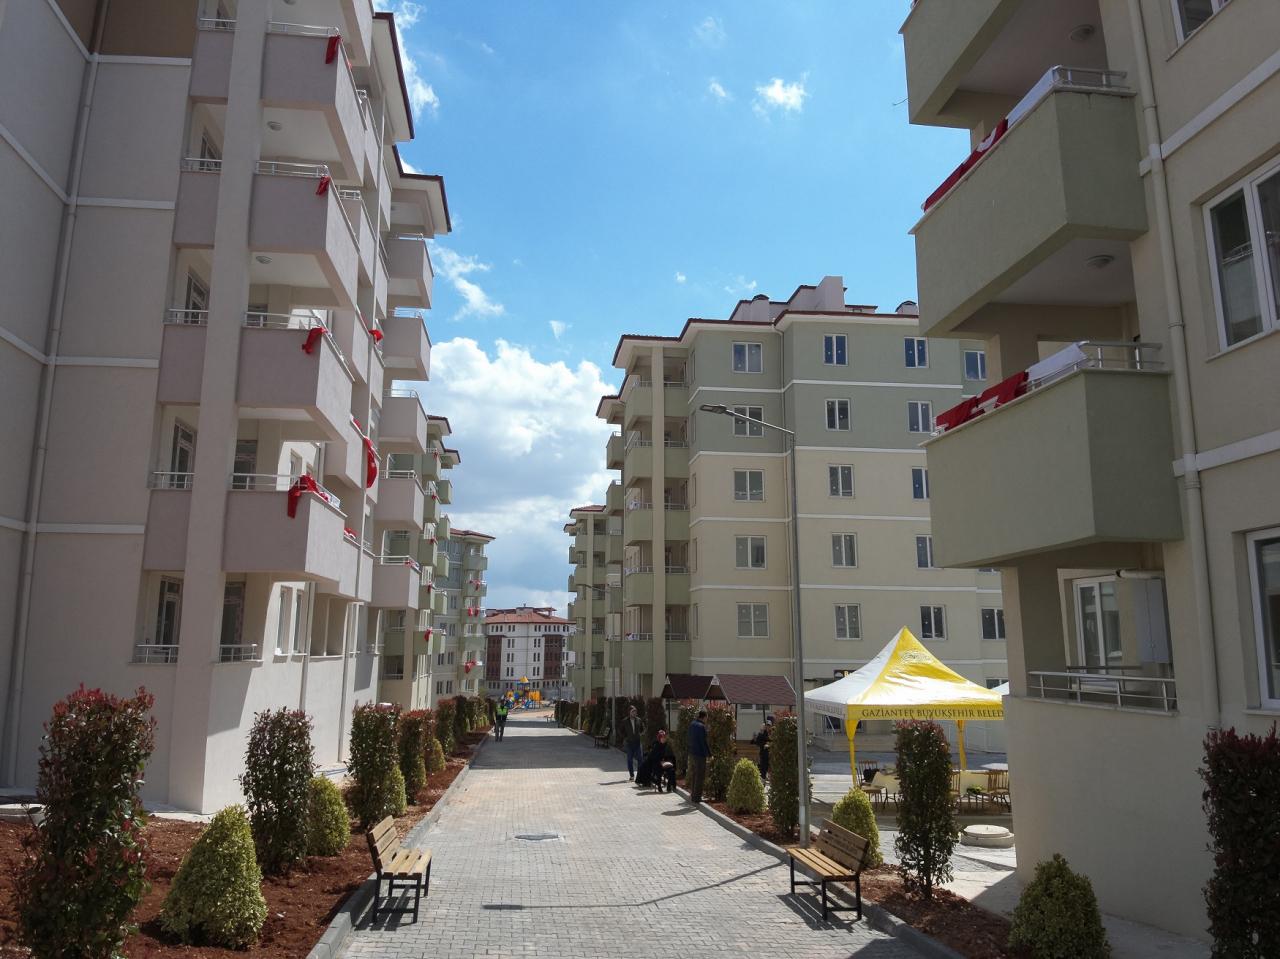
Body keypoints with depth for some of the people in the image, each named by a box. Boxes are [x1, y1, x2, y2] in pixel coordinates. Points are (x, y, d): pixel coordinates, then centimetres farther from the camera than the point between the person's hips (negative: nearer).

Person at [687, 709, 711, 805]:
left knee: (693, 775, 17)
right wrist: (709, 754, -10)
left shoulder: (692, 724, 6)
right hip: (700, 755, -8)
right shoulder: (702, 727, -18)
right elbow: (704, 742, -18)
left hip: (691, 753, 8)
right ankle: (696, 799, 3)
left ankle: (692, 795, 26)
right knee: (699, 777, 0)